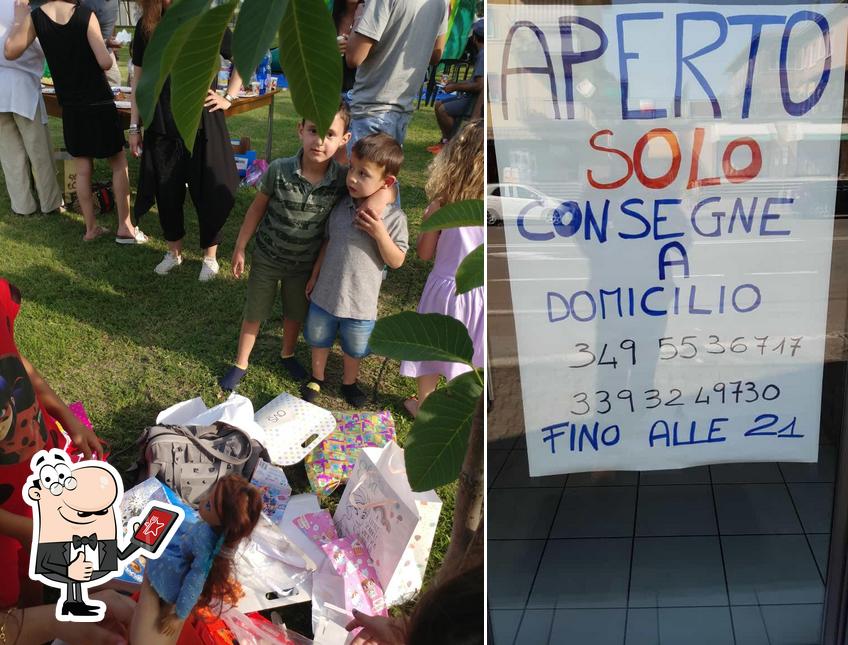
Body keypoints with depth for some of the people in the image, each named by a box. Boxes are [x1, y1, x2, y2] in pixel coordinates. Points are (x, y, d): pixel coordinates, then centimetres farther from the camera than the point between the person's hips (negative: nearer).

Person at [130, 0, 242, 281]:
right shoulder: (146, 26, 3)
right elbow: (139, 76, 9)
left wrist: (228, 98, -2)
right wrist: (134, 126, 8)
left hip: (202, 123, -3)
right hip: (161, 124, 3)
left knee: (206, 190, 5)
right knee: (166, 190, 10)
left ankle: (210, 256, 22)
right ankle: (174, 251, 31)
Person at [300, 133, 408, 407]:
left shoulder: (394, 218, -17)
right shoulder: (341, 206, -7)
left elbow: (396, 261, -14)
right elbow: (328, 242, 6)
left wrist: (380, 233, -29)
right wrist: (314, 277, 12)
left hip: (360, 302, -3)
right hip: (325, 294, 3)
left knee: (354, 348, 20)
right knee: (319, 339, 23)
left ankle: (349, 382, 47)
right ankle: (316, 378, 49)